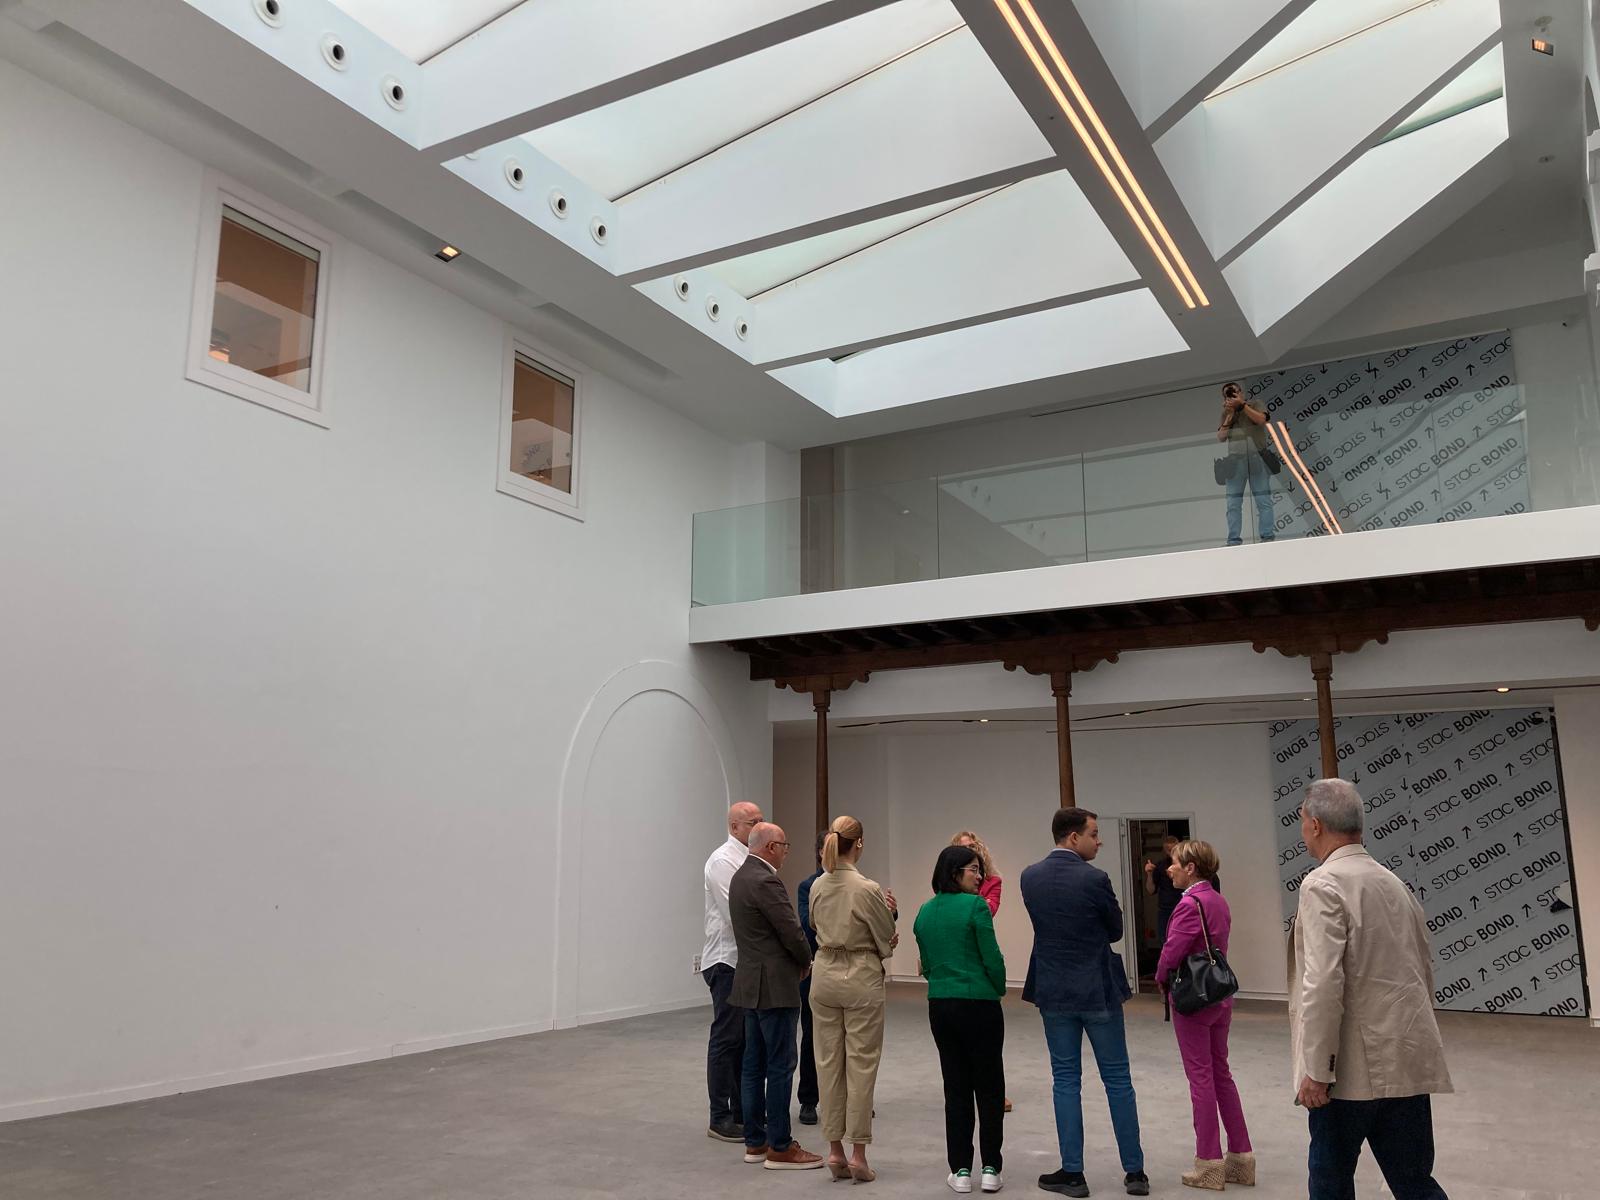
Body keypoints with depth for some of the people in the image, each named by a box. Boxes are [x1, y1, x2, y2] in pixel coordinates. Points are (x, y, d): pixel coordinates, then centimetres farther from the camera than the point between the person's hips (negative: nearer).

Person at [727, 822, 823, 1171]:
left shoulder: (741, 877, 11)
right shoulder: (766, 881, -19)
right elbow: (792, 932, -18)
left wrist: (796, 962, 12)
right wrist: (805, 962, 2)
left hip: (752, 982, 10)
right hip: (774, 985, -10)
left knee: (755, 1063, 13)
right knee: (780, 1066, -3)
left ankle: (755, 1141, 20)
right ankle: (779, 1148, 3)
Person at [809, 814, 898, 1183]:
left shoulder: (817, 887, -1)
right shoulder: (867, 889, -17)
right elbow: (888, 939, -9)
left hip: (825, 976, 5)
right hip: (861, 977, -5)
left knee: (829, 1062, 11)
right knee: (861, 1064, 3)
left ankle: (835, 1149, 16)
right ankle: (858, 1155, 8)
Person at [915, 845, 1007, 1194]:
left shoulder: (925, 912, 5)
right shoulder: (975, 906, -13)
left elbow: (927, 964, 10)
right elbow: (992, 957, -13)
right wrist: (1000, 990, 4)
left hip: (939, 1005, 5)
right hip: (979, 1004, -5)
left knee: (956, 1087, 12)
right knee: (989, 1087, 8)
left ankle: (960, 1170, 14)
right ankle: (990, 1169, 12)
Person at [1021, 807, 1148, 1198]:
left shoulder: (1030, 877, -2)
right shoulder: (1094, 879, -15)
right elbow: (1116, 931, -2)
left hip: (1054, 991, 3)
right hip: (1098, 989, -3)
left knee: (1066, 1081, 10)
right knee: (1117, 1079, 9)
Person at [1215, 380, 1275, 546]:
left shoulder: (1254, 403, 12)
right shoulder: (1226, 413, 20)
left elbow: (1261, 420, -7)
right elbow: (1220, 437, 10)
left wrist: (1242, 405, -6)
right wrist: (1229, 415, 2)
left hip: (1257, 458, -3)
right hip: (1235, 460, 3)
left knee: (1263, 500, -5)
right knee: (1233, 503, -4)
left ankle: (1267, 537, -8)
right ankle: (1233, 540, -6)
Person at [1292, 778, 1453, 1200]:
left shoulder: (1323, 884, -14)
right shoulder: (1393, 881, 11)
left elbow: (1324, 981, -21)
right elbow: (1425, 966, 19)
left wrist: (1316, 1069, -17)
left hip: (1354, 1066, -7)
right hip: (1407, 1062, 7)